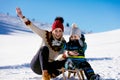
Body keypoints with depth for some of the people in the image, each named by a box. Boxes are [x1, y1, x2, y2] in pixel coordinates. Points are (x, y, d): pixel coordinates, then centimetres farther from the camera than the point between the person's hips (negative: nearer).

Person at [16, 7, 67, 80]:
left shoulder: (63, 42, -1)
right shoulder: (46, 35, -10)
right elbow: (32, 27, -19)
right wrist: (21, 16, -31)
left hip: (48, 65, 3)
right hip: (37, 65, -3)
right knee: (44, 48, -32)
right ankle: (45, 74, -42)